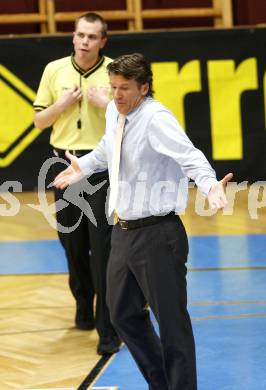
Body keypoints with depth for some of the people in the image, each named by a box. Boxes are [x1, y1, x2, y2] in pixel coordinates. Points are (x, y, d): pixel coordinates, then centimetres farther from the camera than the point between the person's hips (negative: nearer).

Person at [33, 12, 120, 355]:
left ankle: (108, 329, -6)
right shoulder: (54, 70, 5)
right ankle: (83, 308, 35)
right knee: (73, 244, 14)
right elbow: (39, 121, 9)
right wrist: (64, 103, -7)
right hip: (65, 164, 4)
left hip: (101, 165, -3)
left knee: (102, 248, -9)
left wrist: (105, 103, -16)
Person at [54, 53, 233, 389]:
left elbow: (190, 157, -34)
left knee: (171, 320, -2)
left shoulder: (156, 119, -20)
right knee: (123, 313, 19)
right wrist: (83, 167, 29)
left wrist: (210, 185, -51)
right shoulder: (113, 112, 5)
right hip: (124, 232, 9)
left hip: (157, 234, -9)